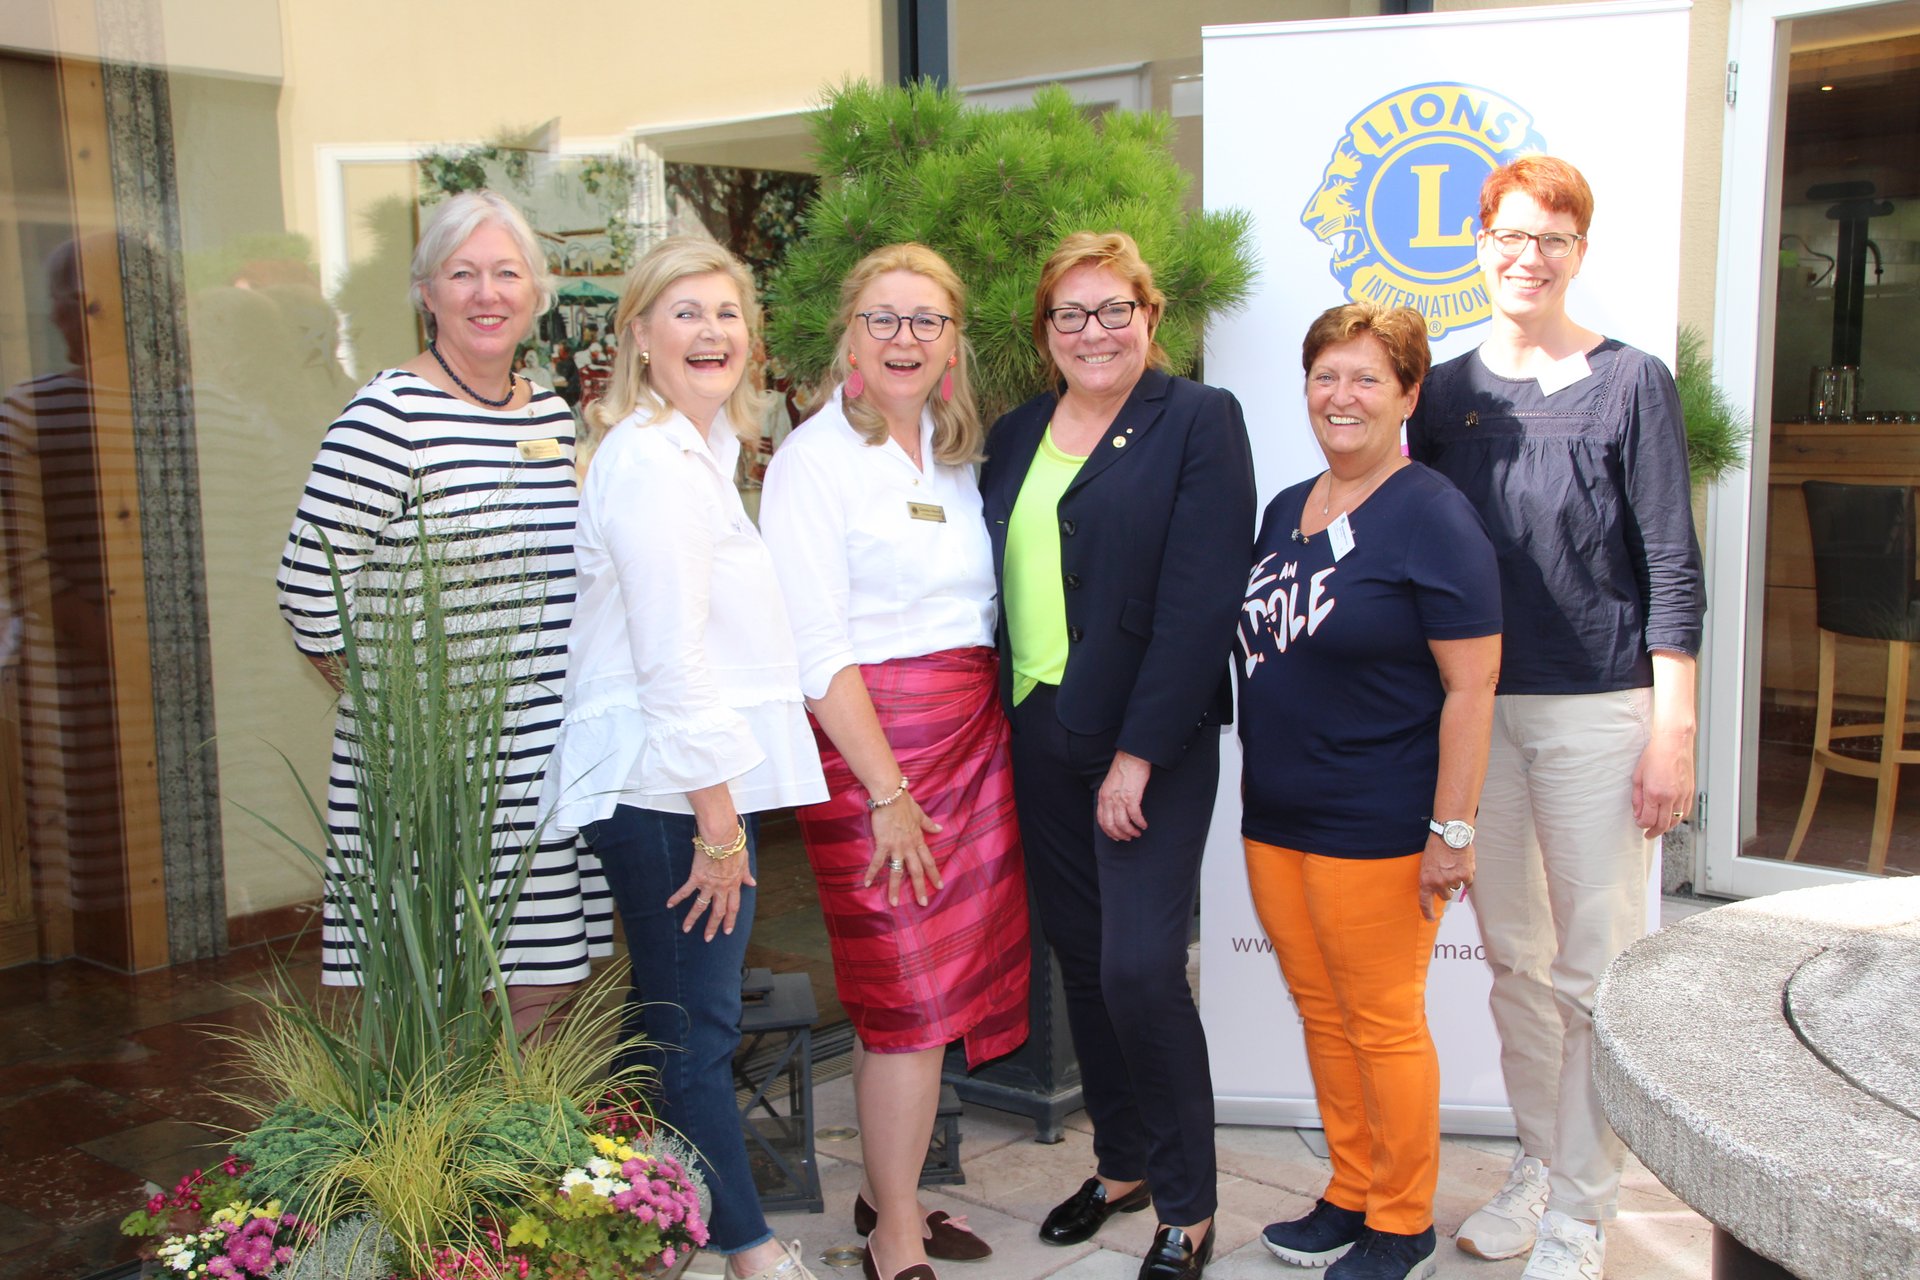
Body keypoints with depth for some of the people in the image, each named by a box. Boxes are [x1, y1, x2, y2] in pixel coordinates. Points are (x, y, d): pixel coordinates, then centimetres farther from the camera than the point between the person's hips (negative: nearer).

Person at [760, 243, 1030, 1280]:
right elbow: (817, 649, -13)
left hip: (975, 732, 7)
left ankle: (890, 1190, 28)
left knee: (950, 976, 11)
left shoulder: (955, 454, 14)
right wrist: (889, 791, -16)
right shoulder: (815, 458, -7)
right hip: (869, 739, -7)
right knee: (907, 993, -3)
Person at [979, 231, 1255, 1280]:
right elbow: (997, 586, 14)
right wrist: (1005, 726, 4)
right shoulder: (1016, 435, 13)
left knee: (1139, 967, -8)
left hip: (1149, 741, -6)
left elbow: (1201, 600, -13)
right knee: (1080, 958, 13)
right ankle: (1122, 1163, 31)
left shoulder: (1198, 420, -5)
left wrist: (1138, 753, -17)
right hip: (1037, 735, 6)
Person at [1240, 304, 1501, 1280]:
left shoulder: (1432, 519, -13)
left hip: (1375, 827, -7)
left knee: (1382, 1022, 5)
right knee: (1320, 1013, 16)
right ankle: (1349, 1195, 32)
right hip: (1274, 818, 7)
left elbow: (1471, 687, -15)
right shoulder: (1285, 511, 10)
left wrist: (1451, 831, -18)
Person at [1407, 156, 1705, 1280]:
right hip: (1476, 709, 4)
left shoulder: (1632, 383, -3)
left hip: (1598, 710, -4)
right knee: (1515, 958, 13)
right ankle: (1540, 1160, 30)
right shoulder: (1445, 393, 8)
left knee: (1596, 969, 1)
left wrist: (1672, 732, -10)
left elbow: (1673, 571, -4)